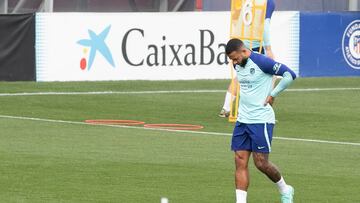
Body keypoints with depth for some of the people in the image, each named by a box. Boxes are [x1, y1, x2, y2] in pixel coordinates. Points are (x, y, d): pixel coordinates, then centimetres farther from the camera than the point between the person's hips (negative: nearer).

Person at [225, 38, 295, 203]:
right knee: (240, 162, -1)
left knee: (261, 163, -5)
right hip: (242, 120, 7)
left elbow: (290, 75, -17)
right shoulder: (238, 65, 8)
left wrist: (272, 95, -11)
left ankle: (285, 190, 20)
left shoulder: (261, 62, -16)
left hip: (261, 120, -7)